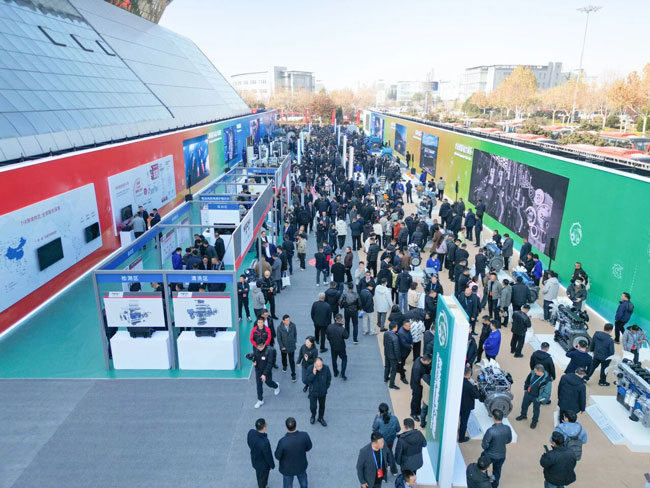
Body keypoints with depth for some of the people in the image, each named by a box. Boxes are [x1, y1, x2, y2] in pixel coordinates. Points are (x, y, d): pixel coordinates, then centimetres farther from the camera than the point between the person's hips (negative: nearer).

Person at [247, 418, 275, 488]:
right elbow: (268, 456, -27)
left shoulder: (251, 432, -27)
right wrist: (272, 465, -6)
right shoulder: (264, 443, -45)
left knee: (259, 476, 35)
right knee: (263, 480, 24)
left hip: (254, 460, 6)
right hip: (263, 465, -6)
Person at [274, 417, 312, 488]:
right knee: (303, 481, 33)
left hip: (287, 468, -2)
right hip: (301, 465, 2)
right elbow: (308, 448, -11)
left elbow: (277, 456, -20)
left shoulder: (283, 442, -38)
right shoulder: (304, 436, -31)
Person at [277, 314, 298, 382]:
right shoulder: (279, 328, -20)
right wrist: (282, 346, -10)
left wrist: (295, 341, 2)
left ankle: (293, 374, 13)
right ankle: (284, 366, 55)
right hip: (283, 347, 0)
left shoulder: (293, 325, -17)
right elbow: (279, 339, -11)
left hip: (291, 347, 0)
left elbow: (295, 334, -1)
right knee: (284, 358, 25)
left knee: (292, 361, 2)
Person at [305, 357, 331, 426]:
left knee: (322, 406, 18)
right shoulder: (310, 369, -22)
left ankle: (321, 418, 43)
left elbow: (329, 378, -3)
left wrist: (326, 387, 1)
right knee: (313, 406, 9)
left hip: (323, 392, 1)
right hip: (313, 392, -1)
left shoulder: (326, 368, -20)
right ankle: (313, 416, 41)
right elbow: (308, 380, -19)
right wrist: (313, 374, -34)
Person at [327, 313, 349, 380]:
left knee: (334, 359, 22)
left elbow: (328, 337, -4)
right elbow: (346, 336, -13)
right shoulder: (342, 329, -30)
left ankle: (335, 372, 37)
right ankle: (342, 374, 8)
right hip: (340, 347, -4)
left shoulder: (329, 327, -16)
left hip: (332, 346, 4)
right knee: (344, 358, 16)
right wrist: (345, 329, -7)